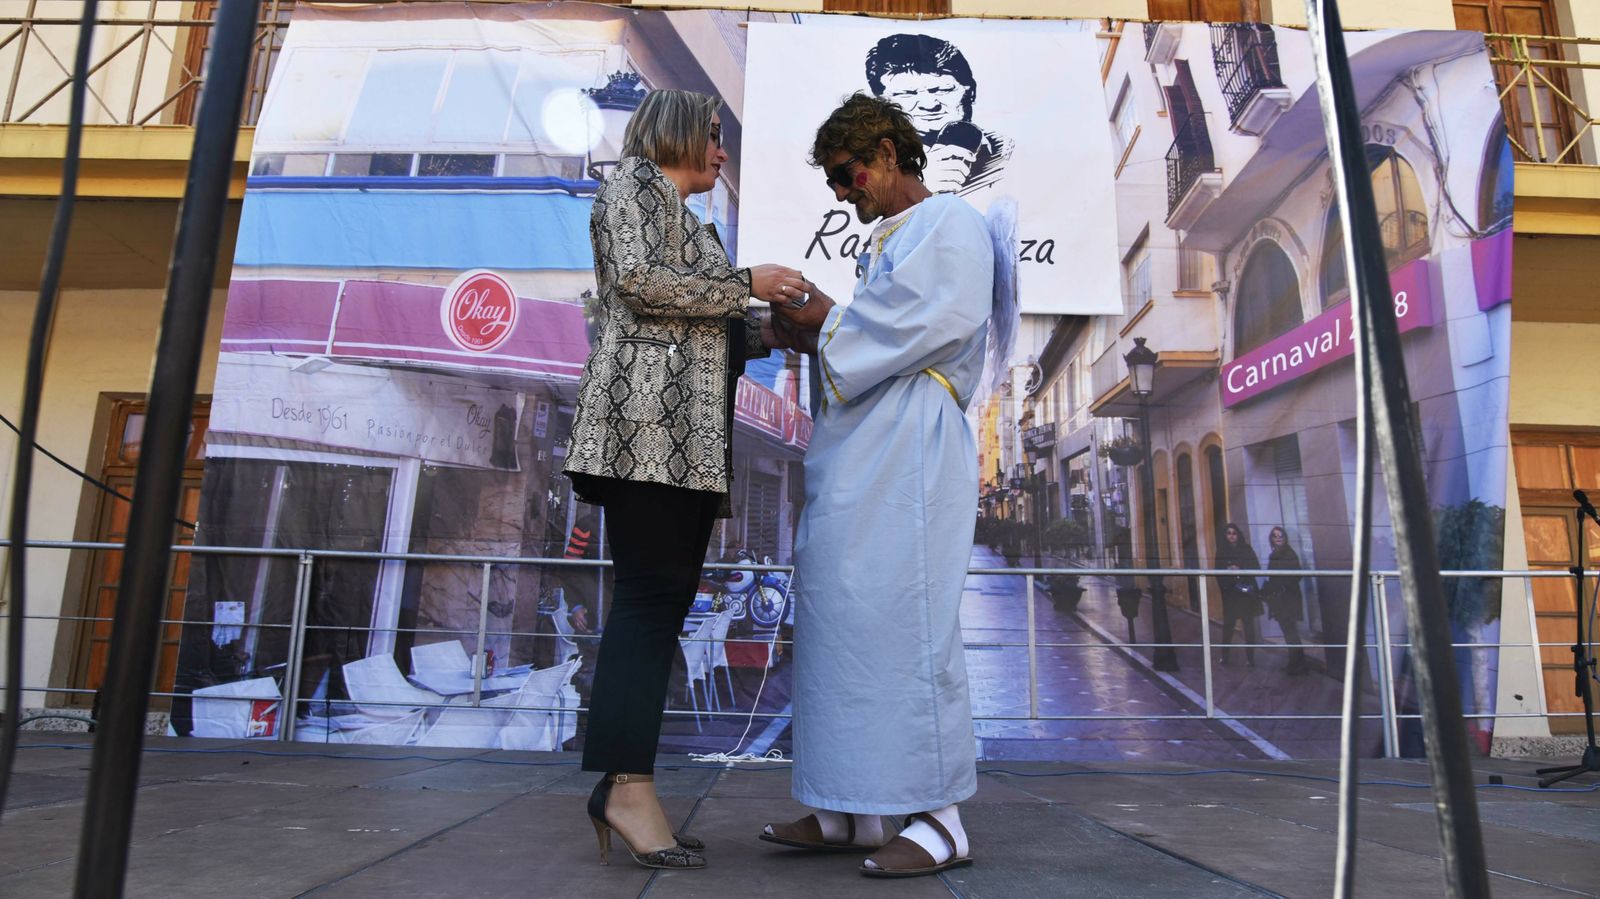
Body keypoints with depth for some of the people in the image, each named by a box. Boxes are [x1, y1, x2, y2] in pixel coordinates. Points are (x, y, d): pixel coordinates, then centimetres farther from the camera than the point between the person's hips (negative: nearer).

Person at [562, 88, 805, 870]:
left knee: (663, 599, 3)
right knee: (652, 594, -13)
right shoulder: (636, 183, 6)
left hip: (690, 434, 9)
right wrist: (746, 284, -5)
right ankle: (629, 785, -11)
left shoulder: (686, 220, 31)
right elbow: (638, 282, -12)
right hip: (648, 419, -9)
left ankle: (619, 783, 6)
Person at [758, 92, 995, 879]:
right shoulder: (885, 242, 27)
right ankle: (851, 812, 14)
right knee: (839, 622, 6)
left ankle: (940, 818, 0)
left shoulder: (949, 223, 2)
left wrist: (827, 321, -5)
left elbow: (932, 323, -14)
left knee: (899, 618, -10)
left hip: (906, 445, -9)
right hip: (856, 452, 9)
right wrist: (815, 332, 8)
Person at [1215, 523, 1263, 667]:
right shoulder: (1221, 553, 8)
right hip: (1230, 594, 1)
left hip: (1246, 592, -1)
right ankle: (1225, 655, 3)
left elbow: (1256, 568, -2)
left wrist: (1240, 570, -16)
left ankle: (1250, 657, 6)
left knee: (1248, 624, 0)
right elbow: (1219, 573, 5)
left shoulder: (1247, 550, 5)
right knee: (1228, 625, -2)